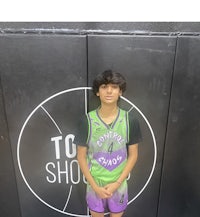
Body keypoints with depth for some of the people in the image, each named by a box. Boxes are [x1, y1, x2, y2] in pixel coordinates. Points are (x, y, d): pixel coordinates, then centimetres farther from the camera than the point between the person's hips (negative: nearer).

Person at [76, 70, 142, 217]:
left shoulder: (130, 121, -12)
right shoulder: (87, 121, -14)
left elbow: (133, 155, -4)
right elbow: (81, 156, -7)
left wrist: (117, 183, -10)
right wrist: (95, 186, -10)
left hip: (119, 184, 1)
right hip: (95, 184, 0)